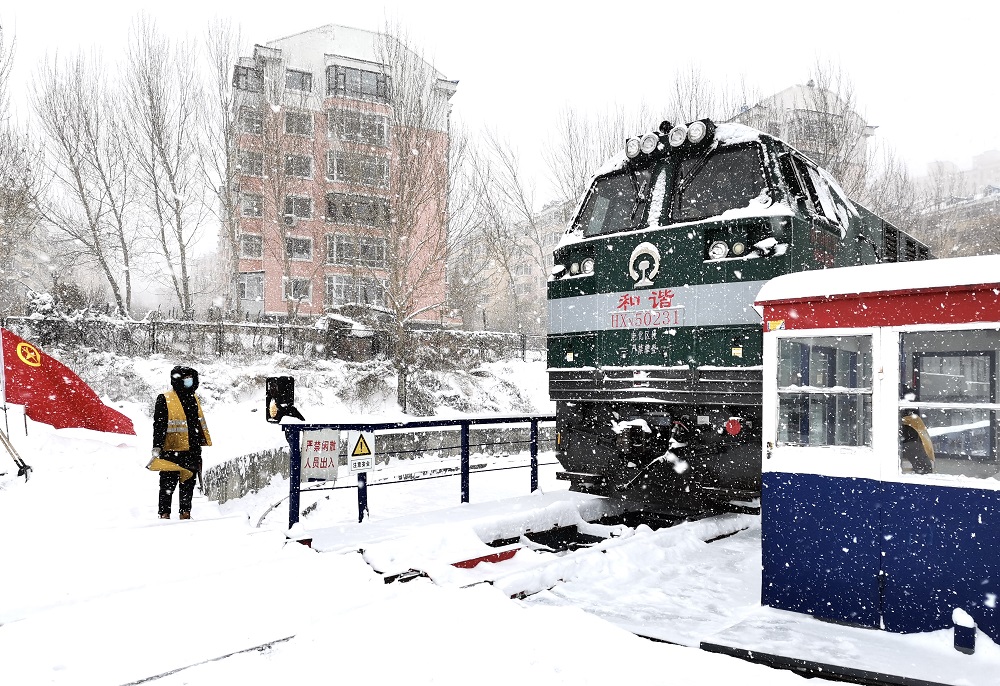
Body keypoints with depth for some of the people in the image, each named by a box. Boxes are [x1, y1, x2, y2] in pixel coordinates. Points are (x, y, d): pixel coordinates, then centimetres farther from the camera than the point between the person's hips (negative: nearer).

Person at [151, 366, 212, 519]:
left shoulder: (194, 399, 16)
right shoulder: (164, 399, -5)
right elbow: (158, 425, -10)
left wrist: (206, 444, 24)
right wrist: (157, 447, -17)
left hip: (192, 451, 6)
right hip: (171, 451, -6)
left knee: (188, 483, 12)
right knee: (168, 484, 0)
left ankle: (185, 512, 20)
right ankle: (164, 514, 9)